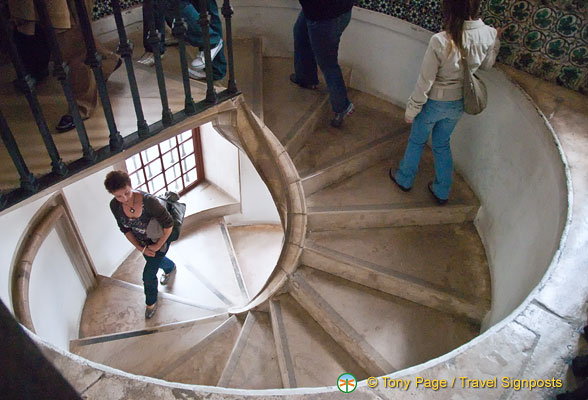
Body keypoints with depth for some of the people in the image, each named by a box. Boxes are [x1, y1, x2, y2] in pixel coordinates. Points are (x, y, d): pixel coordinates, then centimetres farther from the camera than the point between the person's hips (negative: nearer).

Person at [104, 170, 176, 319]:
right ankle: (170, 267, 69)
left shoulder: (148, 201, -40)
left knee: (148, 275, 3)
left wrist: (158, 245, -21)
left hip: (159, 240, -5)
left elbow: (168, 224, -29)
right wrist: (140, 248, -11)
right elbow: (125, 229, -8)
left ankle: (151, 302, 35)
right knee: (155, 260, 32)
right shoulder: (115, 205, -24)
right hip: (142, 242, 5)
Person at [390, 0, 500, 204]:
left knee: (416, 141, 22)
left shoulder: (440, 41, -32)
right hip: (459, 103, 5)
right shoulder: (489, 34, -17)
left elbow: (425, 82, -22)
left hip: (434, 103, -4)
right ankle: (442, 191, 38)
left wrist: (411, 109, -9)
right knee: (442, 144, 26)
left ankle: (405, 179, 45)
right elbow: (486, 65, 4)